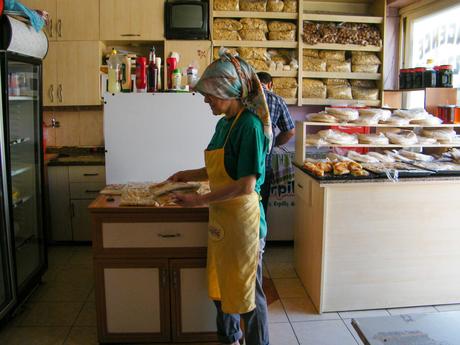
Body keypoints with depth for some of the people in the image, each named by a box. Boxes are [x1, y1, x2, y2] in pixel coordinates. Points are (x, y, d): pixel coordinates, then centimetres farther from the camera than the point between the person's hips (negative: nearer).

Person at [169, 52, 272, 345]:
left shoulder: (249, 125, -19)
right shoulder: (224, 123, 7)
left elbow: (246, 185, -24)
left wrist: (200, 200, -20)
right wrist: (191, 175, 6)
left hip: (242, 220, -9)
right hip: (221, 219, 9)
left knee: (247, 291, 8)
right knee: (221, 285, 22)